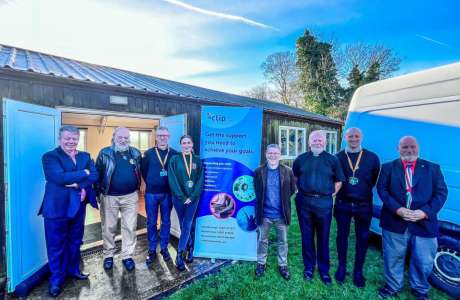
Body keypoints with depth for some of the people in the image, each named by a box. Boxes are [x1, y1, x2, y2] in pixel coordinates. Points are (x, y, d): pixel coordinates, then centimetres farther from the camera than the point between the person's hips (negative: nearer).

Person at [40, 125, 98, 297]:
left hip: (78, 205, 5)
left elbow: (94, 175, -5)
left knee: (75, 241, 19)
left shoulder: (85, 156, 7)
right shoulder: (50, 156, -8)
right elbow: (60, 177, -23)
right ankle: (56, 279, 27)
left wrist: (79, 185, -20)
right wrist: (84, 173, -15)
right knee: (56, 244, 9)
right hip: (57, 206, -4)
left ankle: (73, 270, 38)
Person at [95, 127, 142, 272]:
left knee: (130, 227, 8)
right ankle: (108, 255, 33)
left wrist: (137, 188, 7)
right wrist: (99, 193, -2)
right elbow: (98, 174, 0)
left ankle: (127, 256, 24)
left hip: (130, 196, 1)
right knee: (108, 227, 13)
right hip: (109, 197, -1)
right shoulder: (105, 153, -3)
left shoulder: (135, 153, 3)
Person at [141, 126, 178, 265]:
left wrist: (171, 186, 1)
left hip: (167, 193, 0)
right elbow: (143, 171, 6)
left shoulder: (174, 154, -2)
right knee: (151, 222, 10)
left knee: (166, 222, 11)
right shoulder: (148, 153, -1)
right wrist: (150, 183, 7)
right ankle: (152, 250, 27)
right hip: (151, 193, 0)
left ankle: (164, 248, 29)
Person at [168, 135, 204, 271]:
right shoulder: (174, 159, -2)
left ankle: (179, 255, 12)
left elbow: (200, 180, -1)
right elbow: (172, 180, -7)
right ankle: (190, 247, 32)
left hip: (193, 198, 0)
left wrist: (192, 197, -10)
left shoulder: (197, 160, 2)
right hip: (179, 198, 0)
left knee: (187, 226, 1)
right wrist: (182, 197, -12)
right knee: (183, 226, 12)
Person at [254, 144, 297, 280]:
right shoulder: (259, 171, -6)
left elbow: (292, 189, 4)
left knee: (283, 241, 16)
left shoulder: (288, 171, -6)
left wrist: (283, 200, 2)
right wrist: (262, 201, 3)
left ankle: (283, 265, 36)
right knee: (262, 240, 17)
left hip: (281, 214, 0)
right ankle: (261, 263, 37)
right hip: (264, 213, 0)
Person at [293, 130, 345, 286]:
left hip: (324, 203, -1)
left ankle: (324, 269, 29)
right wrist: (300, 191, 7)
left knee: (323, 237, 11)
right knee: (307, 236, 12)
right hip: (304, 202, 1)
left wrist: (331, 194, -1)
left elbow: (338, 181, 8)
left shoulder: (332, 160, 2)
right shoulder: (301, 159, 5)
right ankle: (308, 266, 30)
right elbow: (294, 178, 16)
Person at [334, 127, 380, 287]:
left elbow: (376, 179, 4)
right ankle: (342, 267, 30)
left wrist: (365, 191, 1)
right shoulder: (338, 157, -3)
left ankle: (358, 271, 30)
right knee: (342, 235, 11)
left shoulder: (372, 158, -3)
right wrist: (340, 191, -1)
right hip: (342, 204, 0)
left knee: (363, 238, 12)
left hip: (364, 205, 1)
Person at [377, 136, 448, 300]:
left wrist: (425, 212, -13)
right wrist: (397, 209, -16)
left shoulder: (433, 168, 6)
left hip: (424, 223, 1)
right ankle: (393, 286, 35)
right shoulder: (388, 167, 2)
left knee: (424, 261, 13)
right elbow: (382, 190, -4)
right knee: (393, 258, 13)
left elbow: (441, 193, 0)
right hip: (395, 221, -1)